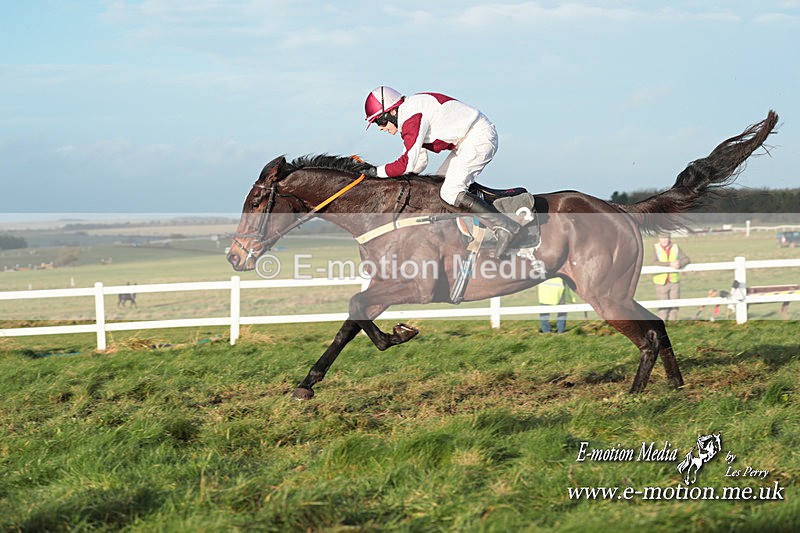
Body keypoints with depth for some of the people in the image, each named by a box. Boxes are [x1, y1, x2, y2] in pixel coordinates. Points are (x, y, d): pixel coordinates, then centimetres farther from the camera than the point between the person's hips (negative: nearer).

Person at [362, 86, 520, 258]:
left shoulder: (413, 117, -19)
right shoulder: (408, 118, 15)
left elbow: (408, 163, -25)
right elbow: (420, 162, 17)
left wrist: (378, 172, -12)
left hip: (480, 138, -11)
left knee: (450, 193, -19)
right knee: (438, 183, 12)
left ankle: (504, 226, -21)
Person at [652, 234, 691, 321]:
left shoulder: (675, 247, 2)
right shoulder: (655, 247, -5)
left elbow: (686, 259, -4)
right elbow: (655, 262, -20)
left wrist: (680, 264, -27)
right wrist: (670, 264, -30)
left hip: (674, 281, 3)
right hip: (661, 282, -3)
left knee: (674, 307, 7)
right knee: (663, 308, -3)